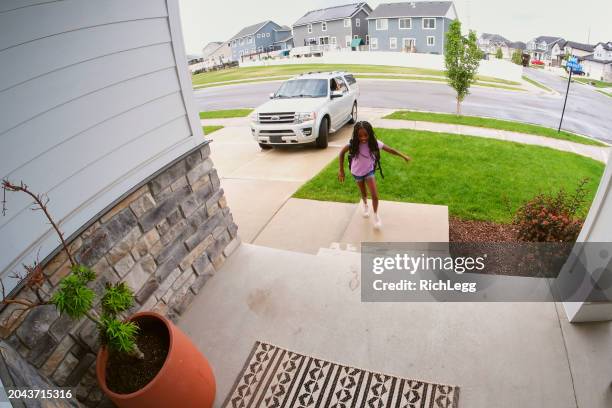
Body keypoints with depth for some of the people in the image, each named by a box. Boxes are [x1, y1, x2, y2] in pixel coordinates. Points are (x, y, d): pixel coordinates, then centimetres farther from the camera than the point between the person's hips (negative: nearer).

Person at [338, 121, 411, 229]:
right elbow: (341, 153, -13)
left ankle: (376, 215, 20)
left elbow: (390, 149, -14)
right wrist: (341, 170, -12)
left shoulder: (374, 143, -24)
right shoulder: (353, 144, -26)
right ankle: (364, 204, 54)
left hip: (369, 171, 0)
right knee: (364, 193, 18)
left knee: (375, 196, -5)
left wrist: (403, 156, -19)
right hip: (356, 172, 0)